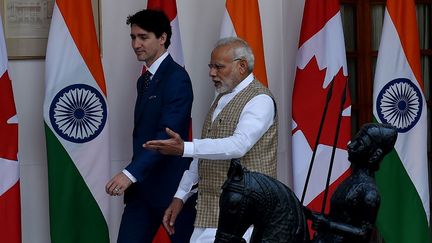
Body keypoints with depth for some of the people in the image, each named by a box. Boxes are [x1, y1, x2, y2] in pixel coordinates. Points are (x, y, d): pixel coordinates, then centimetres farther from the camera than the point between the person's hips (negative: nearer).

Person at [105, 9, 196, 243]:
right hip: (142, 184, 8)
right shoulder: (145, 79, 16)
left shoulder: (176, 78, -12)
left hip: (171, 185, -8)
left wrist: (130, 173, -31)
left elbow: (168, 134, -23)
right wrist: (133, 176, 12)